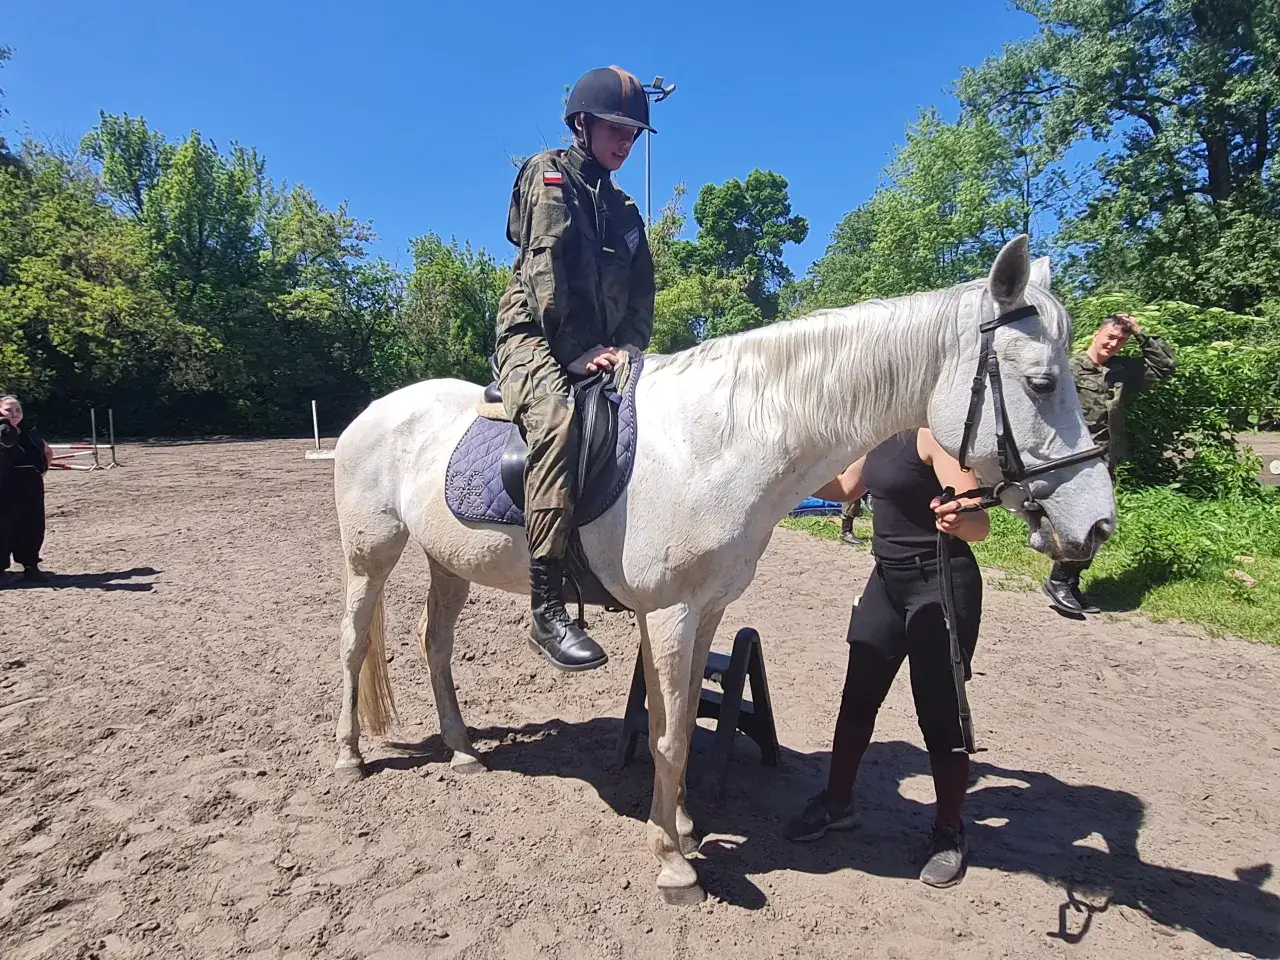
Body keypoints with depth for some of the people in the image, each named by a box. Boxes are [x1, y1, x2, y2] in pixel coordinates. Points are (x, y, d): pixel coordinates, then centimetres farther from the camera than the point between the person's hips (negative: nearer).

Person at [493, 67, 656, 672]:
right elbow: (546, 273, -9)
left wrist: (626, 350, -6)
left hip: (600, 356, 8)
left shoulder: (624, 212, 23)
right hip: (534, 339, -7)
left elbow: (641, 298, 14)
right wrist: (581, 353, -16)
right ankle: (546, 611, -38)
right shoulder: (548, 174, 5)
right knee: (558, 417, -37)